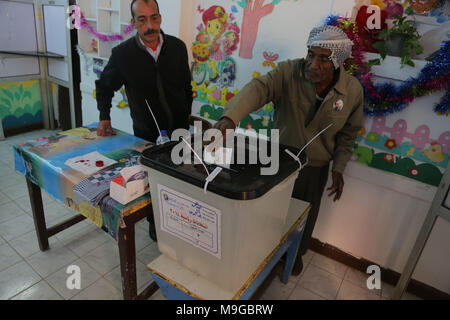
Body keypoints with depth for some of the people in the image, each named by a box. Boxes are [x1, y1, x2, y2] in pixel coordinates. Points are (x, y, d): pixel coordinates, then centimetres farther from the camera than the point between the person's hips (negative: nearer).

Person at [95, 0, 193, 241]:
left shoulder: (177, 47, -4)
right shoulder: (122, 54, -10)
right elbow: (104, 87, 7)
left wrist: (187, 114, 11)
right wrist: (104, 117, -1)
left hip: (179, 128, 2)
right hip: (146, 133, -2)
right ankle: (154, 222, 34)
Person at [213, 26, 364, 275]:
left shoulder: (352, 90, -13)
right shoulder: (289, 72, -20)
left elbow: (347, 133, 1)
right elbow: (258, 88, -39)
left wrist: (338, 168, 1)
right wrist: (230, 118, -57)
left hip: (315, 167, 1)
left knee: (305, 214, 21)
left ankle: (297, 252, 53)